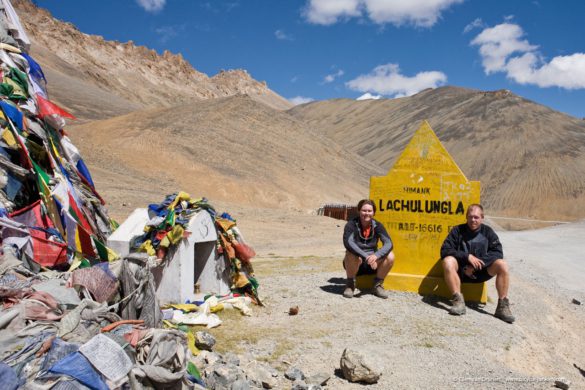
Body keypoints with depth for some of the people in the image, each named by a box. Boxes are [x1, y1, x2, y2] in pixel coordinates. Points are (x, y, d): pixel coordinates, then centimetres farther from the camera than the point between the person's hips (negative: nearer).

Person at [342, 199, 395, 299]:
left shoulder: (377, 226, -4)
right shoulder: (352, 224, -13)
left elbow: (388, 243, -17)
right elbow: (348, 242, -31)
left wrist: (376, 255, -36)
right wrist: (366, 257, -40)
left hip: (371, 264, 3)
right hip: (355, 264, -3)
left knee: (390, 256, -21)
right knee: (352, 255, -36)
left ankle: (378, 285, 1)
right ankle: (350, 284, -9)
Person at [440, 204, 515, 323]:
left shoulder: (488, 232, 3)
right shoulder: (458, 230, -3)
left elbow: (498, 252, -6)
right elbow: (445, 250, -11)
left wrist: (478, 263, -19)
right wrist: (467, 256, -23)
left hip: (481, 271, 2)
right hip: (461, 270, -1)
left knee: (502, 265, -24)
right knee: (448, 261, -32)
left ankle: (502, 306, -17)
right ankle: (458, 301, -29)